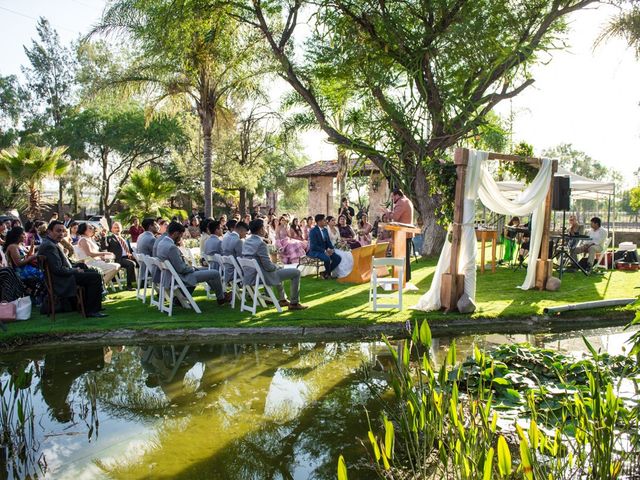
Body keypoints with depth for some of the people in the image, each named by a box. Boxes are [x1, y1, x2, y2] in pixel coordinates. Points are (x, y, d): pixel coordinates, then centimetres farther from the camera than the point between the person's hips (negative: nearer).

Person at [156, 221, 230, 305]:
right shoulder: (171, 247, -29)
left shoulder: (162, 243, 2)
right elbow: (181, 269, -25)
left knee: (205, 269, 25)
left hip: (173, 274, 11)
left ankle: (220, 293, 33)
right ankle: (221, 298, 17)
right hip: (182, 277, -11)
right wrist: (192, 268, -7)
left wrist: (188, 266, 6)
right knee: (215, 273, -5)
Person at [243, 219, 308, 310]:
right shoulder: (260, 243, -22)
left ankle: (282, 300, 41)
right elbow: (269, 267, -23)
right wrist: (276, 266, -1)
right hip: (262, 277, -9)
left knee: (279, 269, 37)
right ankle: (294, 303, 8)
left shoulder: (247, 242, 5)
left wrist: (274, 265, 15)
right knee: (296, 272, 0)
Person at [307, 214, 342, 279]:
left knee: (338, 258, -10)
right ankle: (328, 274, -5)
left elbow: (328, 242, 15)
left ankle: (326, 273, 2)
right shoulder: (313, 231, -15)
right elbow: (314, 246, -22)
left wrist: (332, 249, -7)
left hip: (324, 251, 8)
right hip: (314, 251, -8)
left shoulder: (325, 230, 10)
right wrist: (325, 251, -26)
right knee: (327, 258, -34)